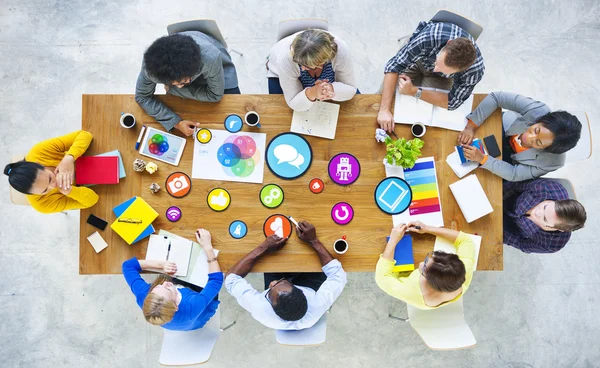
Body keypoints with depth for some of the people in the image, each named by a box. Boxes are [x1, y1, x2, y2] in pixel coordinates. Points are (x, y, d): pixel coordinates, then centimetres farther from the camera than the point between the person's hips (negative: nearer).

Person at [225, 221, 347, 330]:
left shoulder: (259, 308, -47)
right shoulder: (317, 307, -47)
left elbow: (231, 278, -31)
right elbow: (338, 276, -30)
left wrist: (263, 248, -34)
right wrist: (314, 241, -31)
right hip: (309, 293, 0)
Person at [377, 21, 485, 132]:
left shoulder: (475, 69, -40)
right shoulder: (429, 38, -45)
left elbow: (452, 102, -29)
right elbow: (394, 65, -38)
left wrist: (413, 91, -40)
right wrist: (385, 109, -48)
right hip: (415, 57, 0)